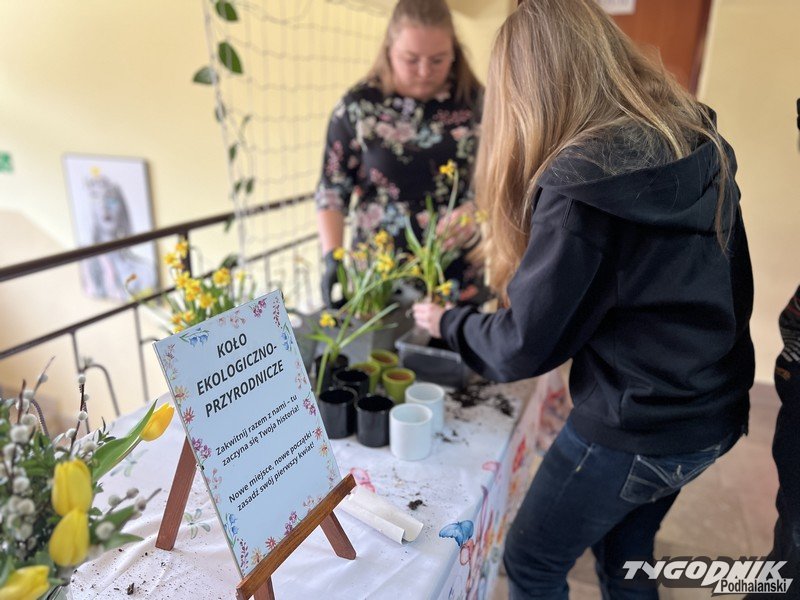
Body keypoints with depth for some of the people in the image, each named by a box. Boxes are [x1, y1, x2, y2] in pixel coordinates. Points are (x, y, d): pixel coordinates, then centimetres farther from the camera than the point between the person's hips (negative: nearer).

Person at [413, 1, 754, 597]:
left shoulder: (582, 180, -25)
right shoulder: (701, 143, 0)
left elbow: (521, 346, -18)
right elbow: (735, 286, 8)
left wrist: (445, 322, 0)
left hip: (636, 429, -8)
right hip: (716, 415, 8)